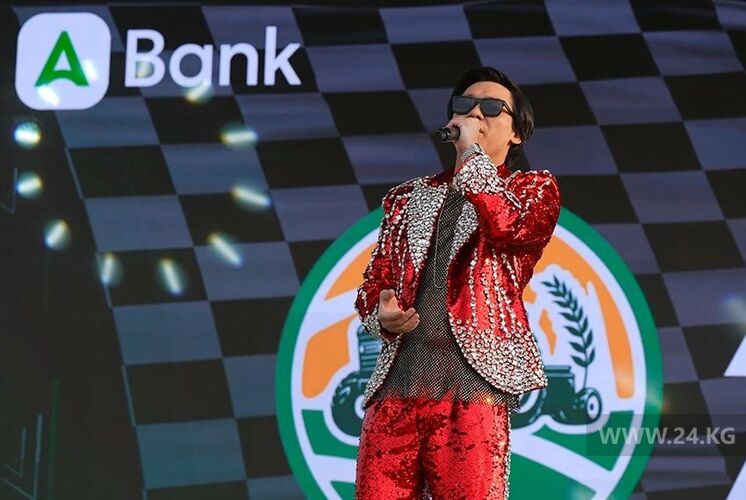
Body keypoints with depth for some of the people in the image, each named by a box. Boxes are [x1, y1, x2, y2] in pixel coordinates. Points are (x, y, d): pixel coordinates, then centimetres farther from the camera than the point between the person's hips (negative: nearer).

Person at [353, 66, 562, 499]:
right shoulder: (410, 198, 25)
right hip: (395, 383, 4)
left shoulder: (533, 189, 14)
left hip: (472, 385, -4)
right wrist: (381, 316, 0)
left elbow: (508, 227, -10)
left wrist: (472, 151, 0)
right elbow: (373, 285, 24)